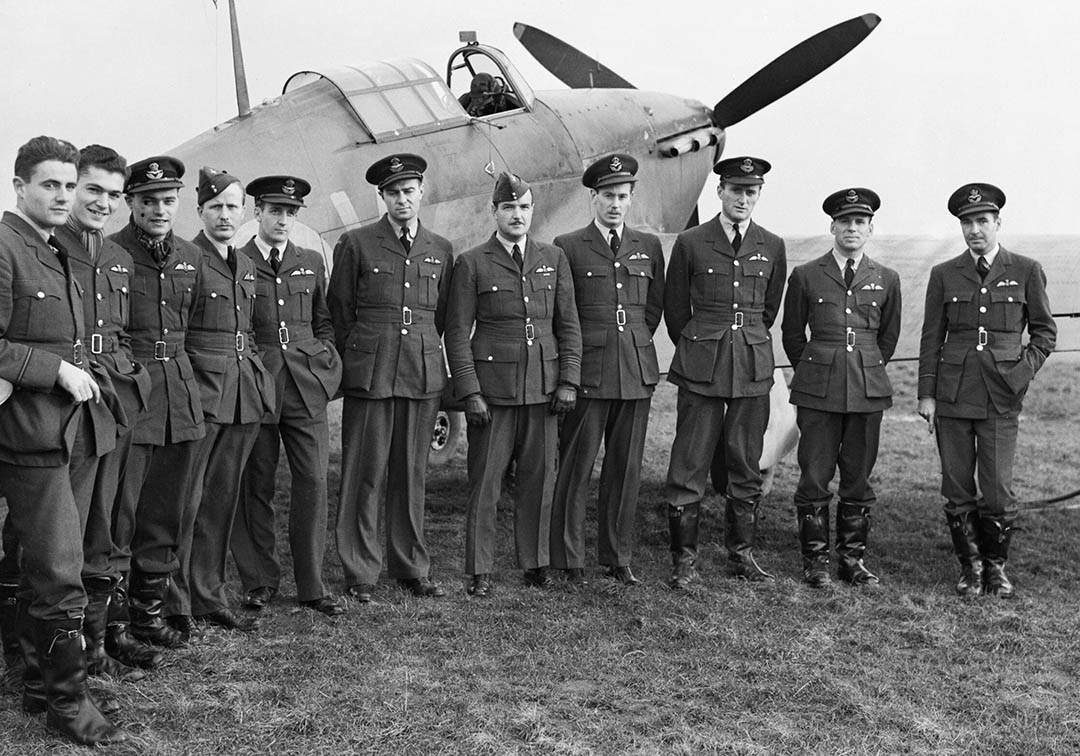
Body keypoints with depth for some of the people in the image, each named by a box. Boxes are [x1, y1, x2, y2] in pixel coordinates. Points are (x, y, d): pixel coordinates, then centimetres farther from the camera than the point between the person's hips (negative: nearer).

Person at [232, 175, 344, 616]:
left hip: (306, 386, 3)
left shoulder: (311, 263, 14)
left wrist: (323, 362, 7)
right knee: (256, 486, 4)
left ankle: (311, 584, 7)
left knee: (313, 480, -2)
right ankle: (259, 581, 17)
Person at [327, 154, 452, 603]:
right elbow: (339, 312, 7)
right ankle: (360, 573, 9)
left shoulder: (441, 251, 12)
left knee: (412, 475, 8)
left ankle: (411, 567, 18)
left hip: (423, 376, 3)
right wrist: (355, 362, 9)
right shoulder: (355, 244, 3)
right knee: (365, 474, 0)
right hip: (369, 376, -2)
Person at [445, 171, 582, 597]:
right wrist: (470, 393, -8)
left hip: (543, 388, 3)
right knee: (484, 482, 2)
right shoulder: (472, 264, 1)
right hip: (491, 389, -3)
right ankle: (480, 570, 12)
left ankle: (536, 562, 21)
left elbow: (568, 325, 10)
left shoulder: (554, 259, 10)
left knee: (539, 480, 7)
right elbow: (457, 333, -1)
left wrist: (568, 382, 1)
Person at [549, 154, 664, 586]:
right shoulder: (568, 247, 1)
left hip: (638, 372, 4)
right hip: (587, 372, -3)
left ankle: (617, 559, 18)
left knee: (626, 469, 8)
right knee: (575, 468, -1)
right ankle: (569, 561, 8)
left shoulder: (649, 247, 12)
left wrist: (634, 341, 14)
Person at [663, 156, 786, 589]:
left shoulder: (772, 247, 8)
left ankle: (741, 554, 22)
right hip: (701, 370, -2)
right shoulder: (690, 244, 0)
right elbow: (674, 309, 9)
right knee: (689, 468, -1)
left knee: (746, 469, 9)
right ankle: (684, 560, 8)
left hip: (753, 370, 3)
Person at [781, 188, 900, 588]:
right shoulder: (805, 276, 2)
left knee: (858, 479, 6)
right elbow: (792, 334, 12)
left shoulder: (886, 280, 8)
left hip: (868, 390, 2)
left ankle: (852, 559, 17)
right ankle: (815, 560, 10)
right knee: (814, 478, 0)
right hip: (817, 390, -2)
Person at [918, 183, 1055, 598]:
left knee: (997, 490, -3)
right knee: (957, 490, 4)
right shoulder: (943, 275, 8)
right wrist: (926, 394, 4)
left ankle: (996, 566, 19)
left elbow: (1044, 330, 11)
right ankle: (970, 568, 20)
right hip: (953, 393, 1)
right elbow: (931, 338, 9)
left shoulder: (1026, 271, 5)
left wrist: (1025, 369, -5)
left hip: (1001, 397, -1)